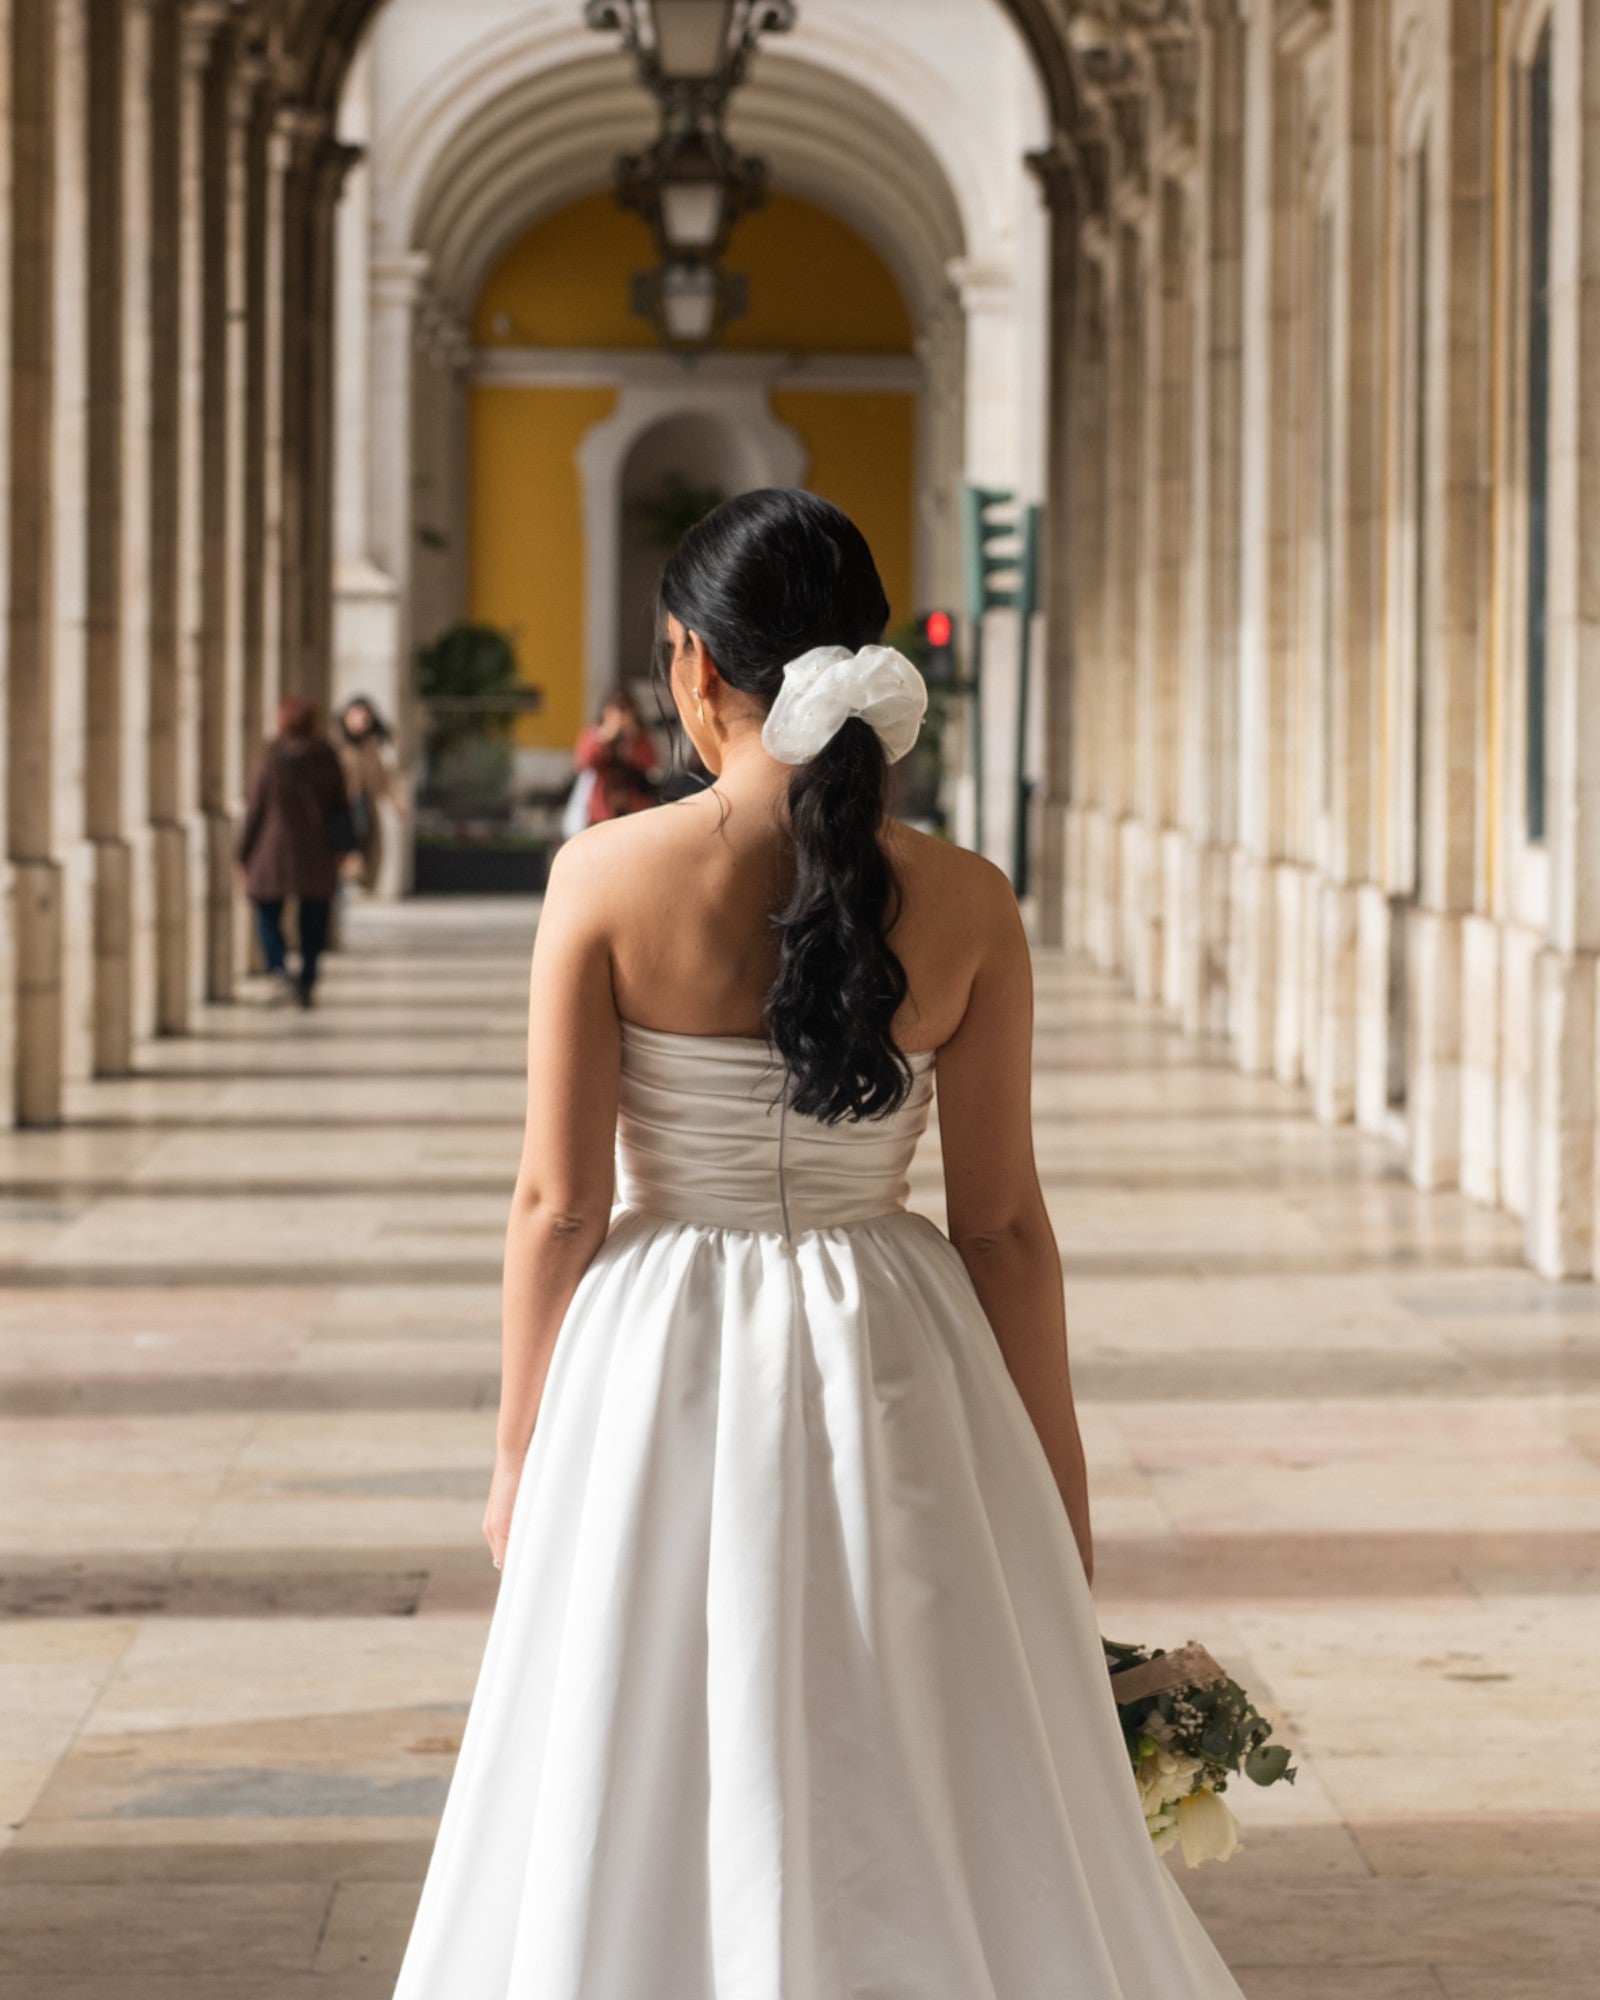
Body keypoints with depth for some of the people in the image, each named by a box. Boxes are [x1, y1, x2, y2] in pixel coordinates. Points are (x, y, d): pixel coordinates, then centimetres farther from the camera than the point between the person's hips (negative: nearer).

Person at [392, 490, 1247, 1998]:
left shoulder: (607, 878, -10)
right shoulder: (961, 907, -6)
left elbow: (559, 1203, -8)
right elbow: (1003, 1223, -3)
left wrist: (520, 1451, 4)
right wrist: (1056, 1482, 7)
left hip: (663, 1371, -1)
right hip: (893, 1375, 1)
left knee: (640, 1835, 10)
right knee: (941, 1821, 13)